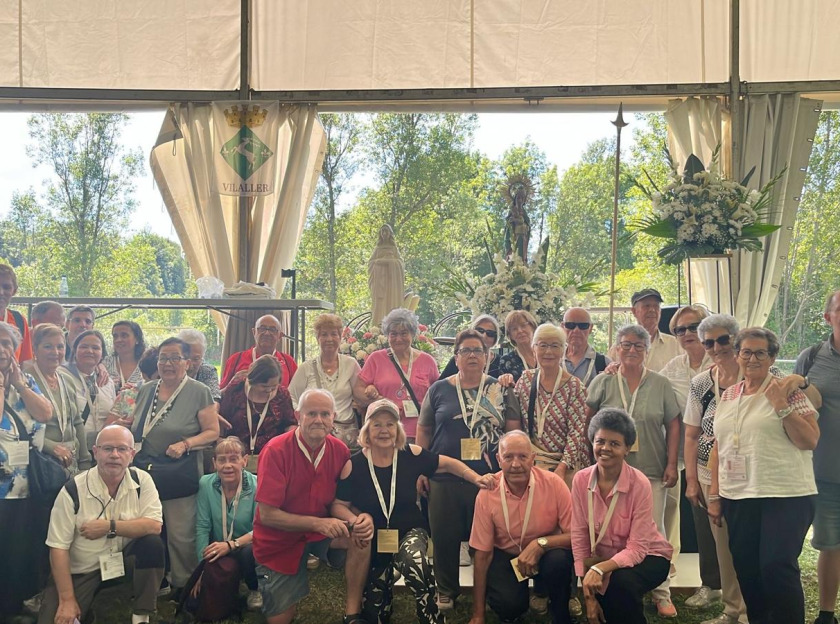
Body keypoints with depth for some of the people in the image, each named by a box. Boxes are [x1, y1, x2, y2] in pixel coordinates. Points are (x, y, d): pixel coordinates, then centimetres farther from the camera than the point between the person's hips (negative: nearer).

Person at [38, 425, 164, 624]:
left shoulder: (141, 480, -9)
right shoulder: (73, 490, -16)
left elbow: (154, 526, -17)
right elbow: (58, 547, -16)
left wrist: (109, 527, -24)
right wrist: (67, 600, -18)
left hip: (124, 562, 3)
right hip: (80, 572, -2)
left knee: (153, 543, -24)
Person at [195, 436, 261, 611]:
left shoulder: (256, 486, -15)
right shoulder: (206, 484, -8)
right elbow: (202, 528, -6)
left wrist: (231, 545, -29)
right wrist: (203, 567, -10)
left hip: (247, 547, -2)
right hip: (218, 551, 2)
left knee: (249, 553, -37)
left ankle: (255, 591, -3)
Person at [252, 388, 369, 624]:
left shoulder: (339, 451, -10)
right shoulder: (276, 451, -22)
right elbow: (268, 515, -23)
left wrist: (362, 518, -26)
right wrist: (318, 523, -32)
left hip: (321, 530, 3)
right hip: (279, 541, -3)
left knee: (361, 536, -26)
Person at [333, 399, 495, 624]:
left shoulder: (411, 455, -11)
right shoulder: (354, 465, -14)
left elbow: (447, 464, 2)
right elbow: (338, 505, -8)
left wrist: (477, 478, -8)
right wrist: (354, 519, -29)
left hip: (410, 531, -1)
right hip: (373, 539, 1)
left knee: (414, 561, -39)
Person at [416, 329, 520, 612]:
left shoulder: (498, 389, 6)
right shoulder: (439, 389, 6)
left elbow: (513, 428, 5)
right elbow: (423, 430, 9)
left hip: (489, 477, 0)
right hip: (445, 478, 1)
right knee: (445, 536, 5)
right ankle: (446, 590, 22)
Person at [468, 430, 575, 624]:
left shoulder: (554, 484, -21)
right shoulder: (487, 494, -17)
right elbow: (482, 554, -9)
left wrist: (540, 543, -35)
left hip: (547, 552, 0)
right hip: (505, 555, 0)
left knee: (559, 561, -33)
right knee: (508, 604, -28)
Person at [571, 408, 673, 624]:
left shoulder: (639, 484, -23)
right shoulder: (581, 480, -13)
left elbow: (636, 549, -23)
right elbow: (579, 538, -10)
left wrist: (599, 569, -37)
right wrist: (588, 596, -14)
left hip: (646, 557, -3)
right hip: (604, 559, 3)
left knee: (621, 582, -32)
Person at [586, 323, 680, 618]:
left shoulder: (660, 384, 4)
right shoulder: (603, 382, 2)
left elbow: (673, 425, 6)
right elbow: (587, 420, 5)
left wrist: (672, 464, 0)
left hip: (652, 471, 0)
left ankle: (662, 594, 14)